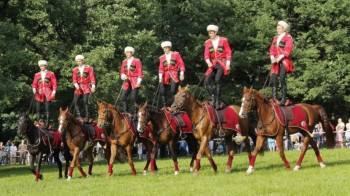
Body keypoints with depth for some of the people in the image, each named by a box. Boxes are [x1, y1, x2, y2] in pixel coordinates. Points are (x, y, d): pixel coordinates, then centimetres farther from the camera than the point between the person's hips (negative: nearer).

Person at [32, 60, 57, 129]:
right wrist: (34, 89, -11)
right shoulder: (37, 75, 13)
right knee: (38, 109, -2)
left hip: (48, 94, -3)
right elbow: (34, 83, 10)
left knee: (47, 109, -5)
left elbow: (54, 84, 2)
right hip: (39, 94, 3)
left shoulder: (51, 74, 6)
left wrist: (54, 92, -8)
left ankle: (47, 125, -4)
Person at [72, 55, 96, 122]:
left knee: (85, 101, -12)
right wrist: (76, 85, -15)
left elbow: (92, 77, -2)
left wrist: (93, 86, -12)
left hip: (86, 87, -3)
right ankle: (79, 116, 2)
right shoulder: (75, 70, 12)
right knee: (75, 101, -6)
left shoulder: (89, 68, 3)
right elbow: (74, 79, 5)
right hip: (78, 87, 4)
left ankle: (87, 116, -6)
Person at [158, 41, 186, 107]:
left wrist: (182, 74, -7)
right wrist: (160, 77, -8)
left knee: (173, 92, -15)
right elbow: (161, 68, 7)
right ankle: (164, 106, 4)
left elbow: (181, 64, 2)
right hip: (165, 75, 3)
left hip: (174, 75, -3)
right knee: (162, 92, -5)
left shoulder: (176, 54, 6)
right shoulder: (162, 58, 13)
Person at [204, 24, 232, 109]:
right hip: (213, 64, 5)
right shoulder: (208, 42, 10)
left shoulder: (223, 40, 1)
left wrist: (228, 63, -9)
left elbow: (228, 52, 0)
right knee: (207, 81, -12)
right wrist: (208, 62, -16)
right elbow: (206, 54, 4)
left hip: (222, 64, -5)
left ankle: (218, 100, -19)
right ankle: (213, 97, 0)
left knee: (217, 80, -23)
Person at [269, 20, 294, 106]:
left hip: (284, 61, -6)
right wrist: (272, 58, -2)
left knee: (282, 78, -18)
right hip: (276, 61, 6)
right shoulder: (275, 38, 21)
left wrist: (280, 57, -19)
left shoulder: (288, 37, 2)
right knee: (273, 78, 0)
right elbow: (272, 49, 16)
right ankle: (274, 98, 6)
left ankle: (283, 98, -15)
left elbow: (288, 49, -10)